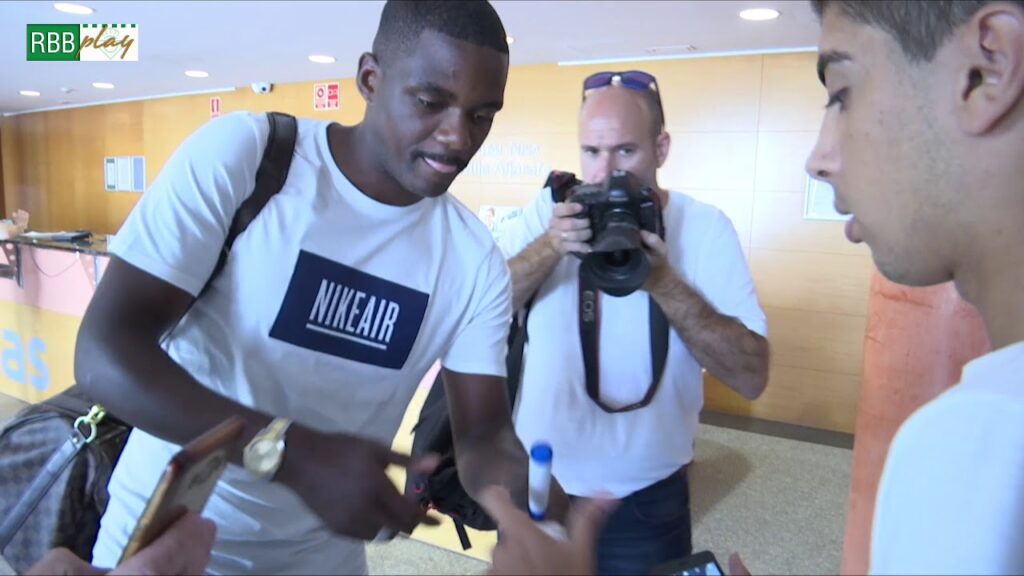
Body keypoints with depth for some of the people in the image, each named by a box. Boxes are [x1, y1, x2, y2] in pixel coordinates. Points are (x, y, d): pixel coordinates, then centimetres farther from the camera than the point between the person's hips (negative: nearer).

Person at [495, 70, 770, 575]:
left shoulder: (706, 228, -9)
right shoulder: (548, 210, -4)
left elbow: (751, 377, -15)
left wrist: (663, 282, -25)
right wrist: (548, 249, -26)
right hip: (537, 482, 2)